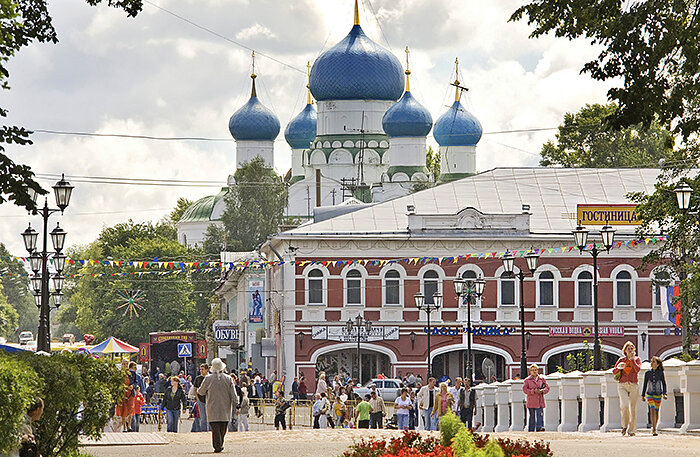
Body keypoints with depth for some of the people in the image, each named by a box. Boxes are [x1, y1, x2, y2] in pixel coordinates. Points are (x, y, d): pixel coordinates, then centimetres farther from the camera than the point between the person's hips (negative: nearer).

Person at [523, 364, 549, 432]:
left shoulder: (542, 379, 12)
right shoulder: (527, 380, 5)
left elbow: (547, 387, 11)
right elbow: (525, 389, -3)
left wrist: (542, 391, -10)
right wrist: (533, 391, -14)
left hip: (540, 401, 1)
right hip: (531, 402, -1)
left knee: (540, 415, -11)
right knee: (532, 416, 2)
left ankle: (539, 428, -18)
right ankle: (531, 430, 7)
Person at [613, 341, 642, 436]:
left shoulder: (637, 359, 9)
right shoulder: (621, 359, 11)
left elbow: (638, 369, -8)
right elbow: (614, 371, 10)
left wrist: (632, 360, -7)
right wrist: (618, 367, -11)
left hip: (633, 385, 0)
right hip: (622, 385, 0)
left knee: (633, 408, -1)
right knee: (624, 405, -20)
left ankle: (632, 429, 7)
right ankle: (625, 425, 1)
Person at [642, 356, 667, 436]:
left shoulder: (661, 373, -2)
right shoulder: (647, 373, 1)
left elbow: (664, 384, 0)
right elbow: (645, 385, 9)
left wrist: (664, 394, -11)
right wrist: (643, 395, 10)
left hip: (658, 395, 1)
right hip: (650, 394, -1)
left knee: (656, 411, 7)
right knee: (652, 409, -17)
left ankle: (654, 428, 24)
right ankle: (654, 429, -23)